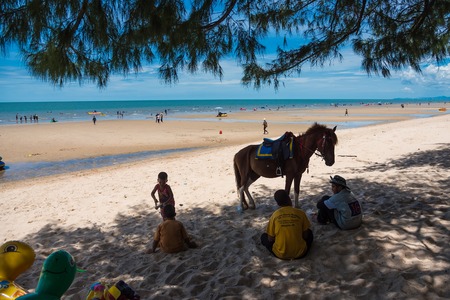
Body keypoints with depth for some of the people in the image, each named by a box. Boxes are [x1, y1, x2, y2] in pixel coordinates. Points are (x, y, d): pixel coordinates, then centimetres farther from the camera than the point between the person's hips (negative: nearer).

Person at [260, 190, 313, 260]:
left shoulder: (275, 215, -7)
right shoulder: (300, 213, -7)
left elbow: (270, 239, -1)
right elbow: (305, 236, 0)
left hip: (280, 254, -1)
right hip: (300, 253, 1)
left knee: (264, 236, 24)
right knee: (309, 232, 27)